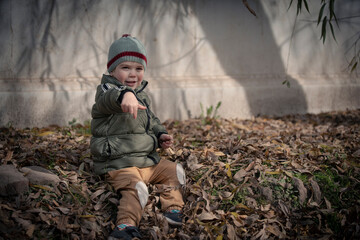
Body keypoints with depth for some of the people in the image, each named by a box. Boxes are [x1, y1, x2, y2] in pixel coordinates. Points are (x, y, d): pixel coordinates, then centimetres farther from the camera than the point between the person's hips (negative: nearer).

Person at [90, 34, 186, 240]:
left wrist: (160, 134, 9)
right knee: (135, 188, -31)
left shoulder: (142, 95, 15)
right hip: (119, 163, -8)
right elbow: (108, 99, -39)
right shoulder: (107, 89, -12)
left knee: (174, 171, 8)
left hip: (148, 159, 8)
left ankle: (173, 208, 15)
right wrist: (124, 95, -63)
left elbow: (151, 120, 30)